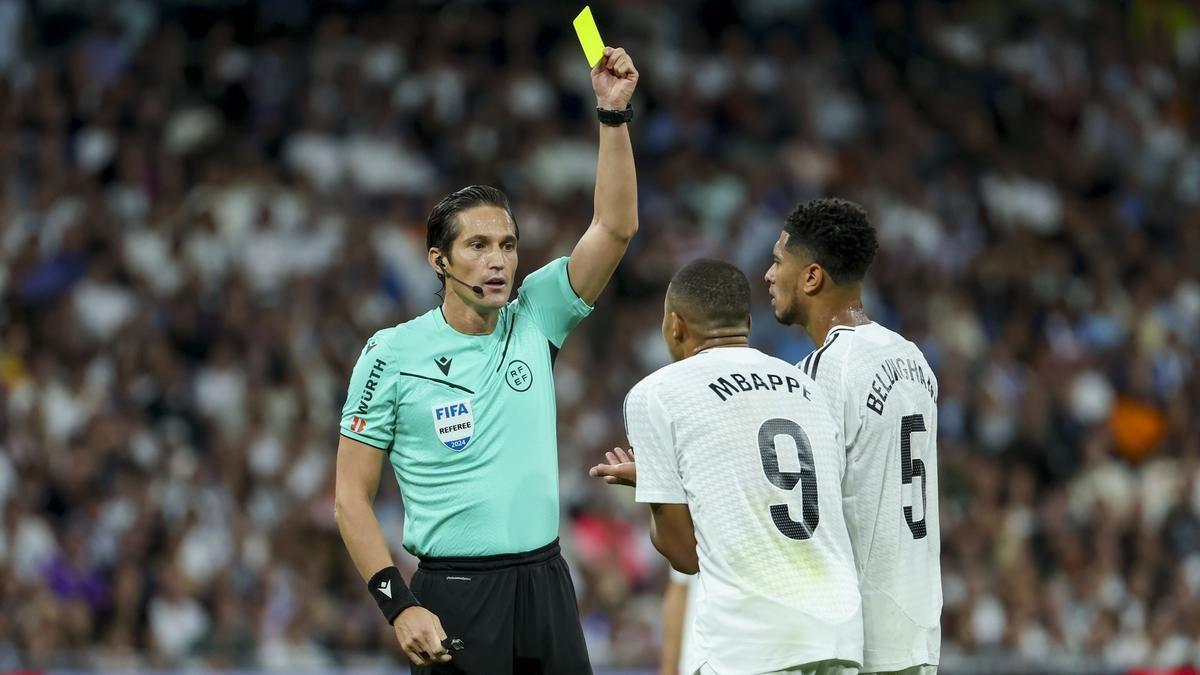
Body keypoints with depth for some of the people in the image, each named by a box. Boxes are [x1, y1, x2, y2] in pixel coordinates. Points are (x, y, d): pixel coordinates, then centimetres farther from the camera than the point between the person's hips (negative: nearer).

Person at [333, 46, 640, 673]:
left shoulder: (535, 320, 7)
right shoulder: (394, 352, -3)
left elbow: (615, 227, 1)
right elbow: (351, 494, -2)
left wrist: (613, 112, -9)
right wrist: (398, 605, -12)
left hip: (545, 586, 4)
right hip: (453, 595, -4)